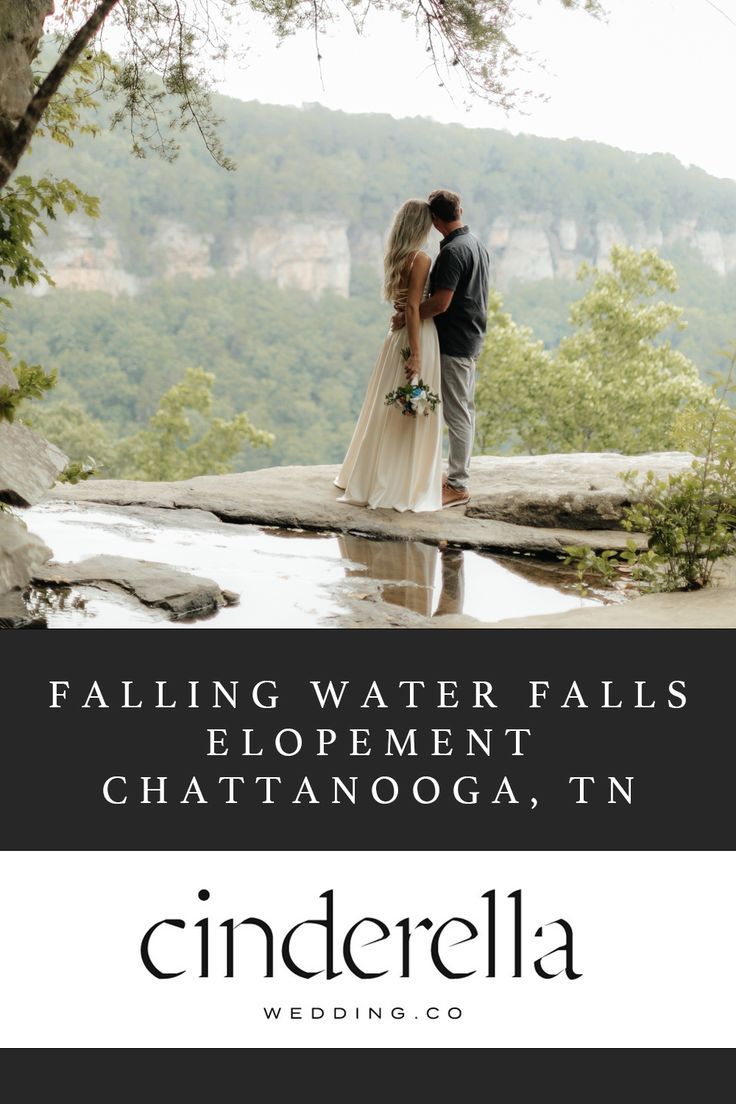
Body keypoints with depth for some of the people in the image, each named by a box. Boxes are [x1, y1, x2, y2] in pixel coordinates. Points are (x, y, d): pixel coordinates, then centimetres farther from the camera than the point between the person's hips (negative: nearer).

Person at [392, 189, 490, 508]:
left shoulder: (452, 251, -20)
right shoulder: (478, 246, 12)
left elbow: (440, 303, -25)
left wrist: (406, 317, -13)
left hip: (454, 342, -10)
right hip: (472, 338, 10)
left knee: (457, 413, -6)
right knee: (465, 411, 15)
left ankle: (458, 486, -2)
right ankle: (459, 473, 24)